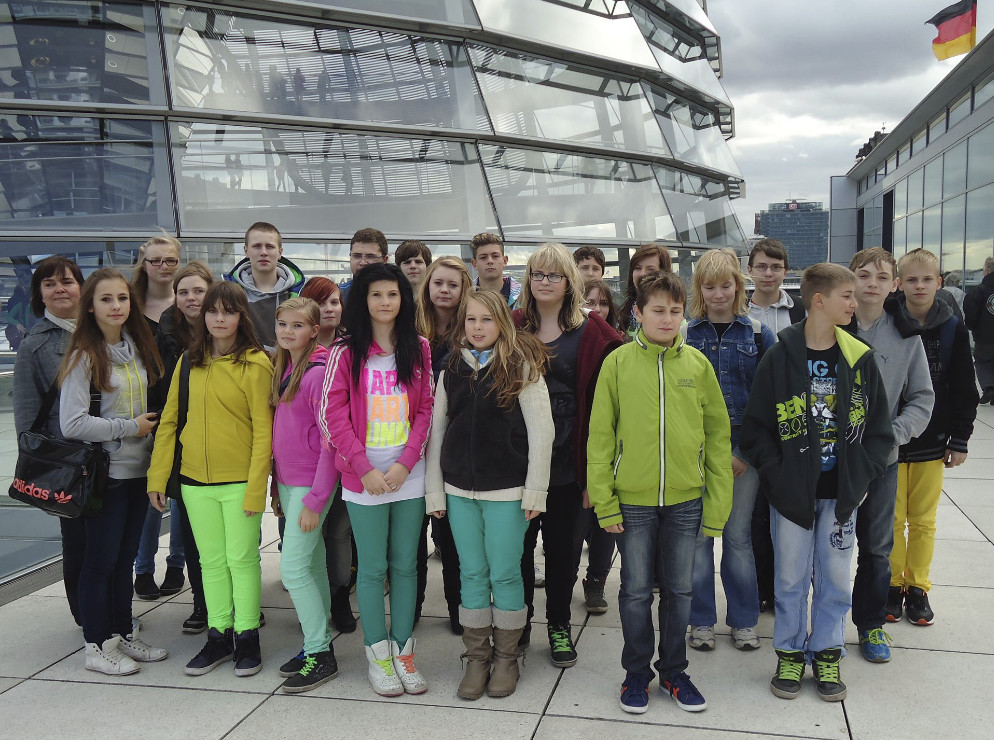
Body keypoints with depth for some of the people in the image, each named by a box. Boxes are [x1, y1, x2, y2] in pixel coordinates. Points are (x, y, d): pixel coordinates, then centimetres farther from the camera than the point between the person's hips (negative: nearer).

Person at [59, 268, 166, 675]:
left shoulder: (138, 347, 8)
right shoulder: (84, 356, -12)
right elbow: (72, 424, -18)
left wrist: (151, 424, 3)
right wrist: (130, 427, -13)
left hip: (138, 469, 6)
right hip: (104, 472, -6)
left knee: (125, 556, 15)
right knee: (101, 559, 3)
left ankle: (124, 634, 26)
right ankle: (98, 646, 15)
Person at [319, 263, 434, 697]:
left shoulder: (419, 349, 5)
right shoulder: (346, 352, -2)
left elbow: (425, 409, 3)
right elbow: (333, 415, -6)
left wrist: (406, 462, -9)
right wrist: (365, 469, -12)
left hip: (409, 476, 2)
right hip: (363, 478, -2)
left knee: (405, 564, 10)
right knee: (372, 568, 6)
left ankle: (403, 651, 22)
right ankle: (377, 657, 18)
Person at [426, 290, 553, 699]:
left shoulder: (522, 367, -4)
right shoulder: (452, 370, 8)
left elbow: (541, 430, -6)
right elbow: (436, 430, 9)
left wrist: (535, 489, -9)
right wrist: (434, 490, 5)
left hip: (506, 489, -3)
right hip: (459, 489, 4)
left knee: (505, 574, 3)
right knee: (472, 573, 10)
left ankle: (506, 658, 21)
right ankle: (477, 658, 22)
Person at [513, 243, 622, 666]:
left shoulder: (590, 333, 0)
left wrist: (593, 463, -10)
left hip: (566, 459, -1)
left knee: (562, 543, 10)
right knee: (518, 542, 8)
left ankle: (559, 625, 27)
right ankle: (518, 624, 26)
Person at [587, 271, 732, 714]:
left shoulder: (697, 364, 1)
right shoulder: (618, 363, -3)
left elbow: (717, 434, 3)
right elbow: (600, 436, -3)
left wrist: (717, 502, -1)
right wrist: (604, 500, -8)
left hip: (685, 499, 2)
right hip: (633, 500, -1)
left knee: (679, 590, 13)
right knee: (636, 590, 9)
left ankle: (674, 671, 31)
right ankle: (636, 672, 27)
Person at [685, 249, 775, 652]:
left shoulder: (758, 333, 3)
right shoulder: (684, 333, 2)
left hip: (744, 450, 0)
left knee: (738, 536, 8)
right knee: (699, 535, 5)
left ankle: (744, 620, 23)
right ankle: (701, 619, 20)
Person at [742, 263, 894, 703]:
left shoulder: (859, 358, 1)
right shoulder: (780, 357, -7)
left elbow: (879, 427, 6)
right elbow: (755, 426, -4)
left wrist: (860, 476, -4)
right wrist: (777, 474, -11)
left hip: (841, 493, 2)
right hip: (792, 493, -2)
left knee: (835, 577, 11)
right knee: (791, 578, 9)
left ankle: (827, 654, 28)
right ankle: (790, 653, 26)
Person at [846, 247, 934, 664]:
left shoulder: (906, 337, 0)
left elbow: (923, 399, 2)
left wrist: (892, 435, -13)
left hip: (883, 459, 2)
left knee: (877, 547, 13)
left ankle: (871, 623, 30)